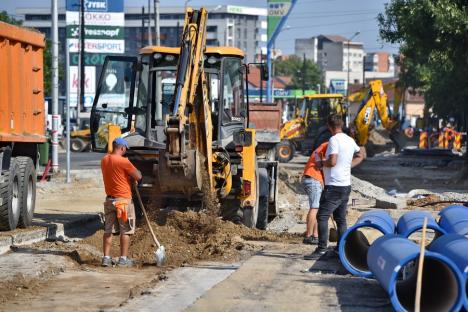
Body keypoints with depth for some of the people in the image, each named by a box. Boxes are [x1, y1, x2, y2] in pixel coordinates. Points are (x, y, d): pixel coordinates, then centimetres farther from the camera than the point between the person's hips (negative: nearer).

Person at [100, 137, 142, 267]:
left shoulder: (104, 160, 5)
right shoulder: (123, 161, -17)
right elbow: (138, 176, -11)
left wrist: (129, 178, 11)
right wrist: (134, 174, 10)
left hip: (109, 199, 6)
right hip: (124, 200, -6)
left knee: (108, 230, 8)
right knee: (125, 231, 3)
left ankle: (106, 258, 7)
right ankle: (123, 259, 5)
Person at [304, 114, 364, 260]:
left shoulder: (334, 140, -14)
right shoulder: (350, 140, 11)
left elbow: (332, 161, -24)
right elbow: (360, 156, 27)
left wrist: (321, 163, -5)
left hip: (334, 186, -9)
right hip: (346, 186, 9)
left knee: (322, 216, -9)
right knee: (341, 219, 14)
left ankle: (322, 249, -16)